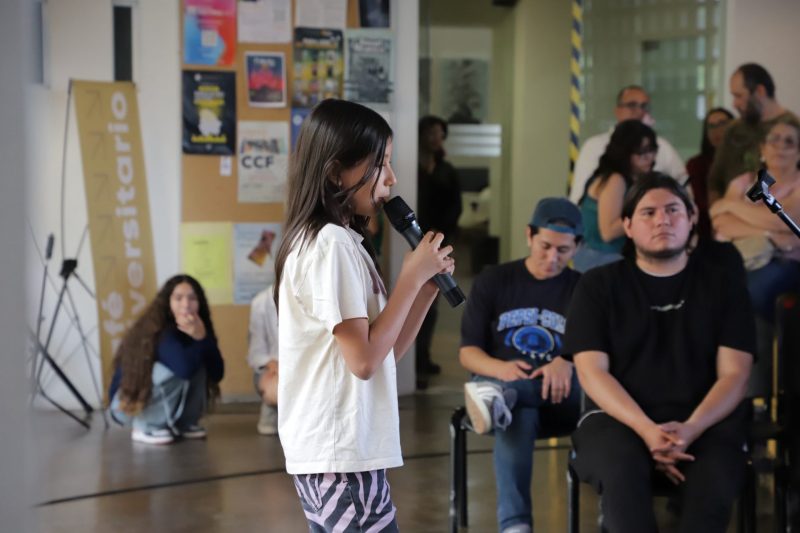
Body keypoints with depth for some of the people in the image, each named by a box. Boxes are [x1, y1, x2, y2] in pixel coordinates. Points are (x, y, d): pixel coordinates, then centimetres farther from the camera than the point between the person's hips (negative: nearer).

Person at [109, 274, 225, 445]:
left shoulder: (197, 330, -6)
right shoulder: (159, 331, -27)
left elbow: (217, 373, -14)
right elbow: (185, 369, -40)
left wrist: (202, 337, -25)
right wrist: (199, 341, -26)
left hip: (163, 402, 7)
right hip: (127, 401, -6)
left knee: (199, 365, -14)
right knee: (173, 369, -30)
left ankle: (185, 423, -1)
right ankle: (145, 427, -15)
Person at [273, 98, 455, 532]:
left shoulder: (344, 242, 15)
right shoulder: (330, 244, -15)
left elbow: (386, 352, 16)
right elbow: (364, 359, -19)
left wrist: (428, 285, 5)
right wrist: (412, 276, -12)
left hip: (332, 450, 10)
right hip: (341, 452, -10)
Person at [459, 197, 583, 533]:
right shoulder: (492, 282, 10)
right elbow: (467, 353, 5)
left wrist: (567, 362, -26)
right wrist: (499, 368, -19)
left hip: (563, 398, 2)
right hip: (499, 380, -1)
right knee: (518, 417, -39)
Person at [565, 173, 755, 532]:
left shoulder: (721, 279, 10)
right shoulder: (598, 286, 10)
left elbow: (733, 373, 3)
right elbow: (592, 371, -1)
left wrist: (691, 429, -17)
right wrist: (646, 430, -18)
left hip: (704, 420, 1)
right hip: (619, 418, 0)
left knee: (715, 477, -35)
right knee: (621, 469, -36)